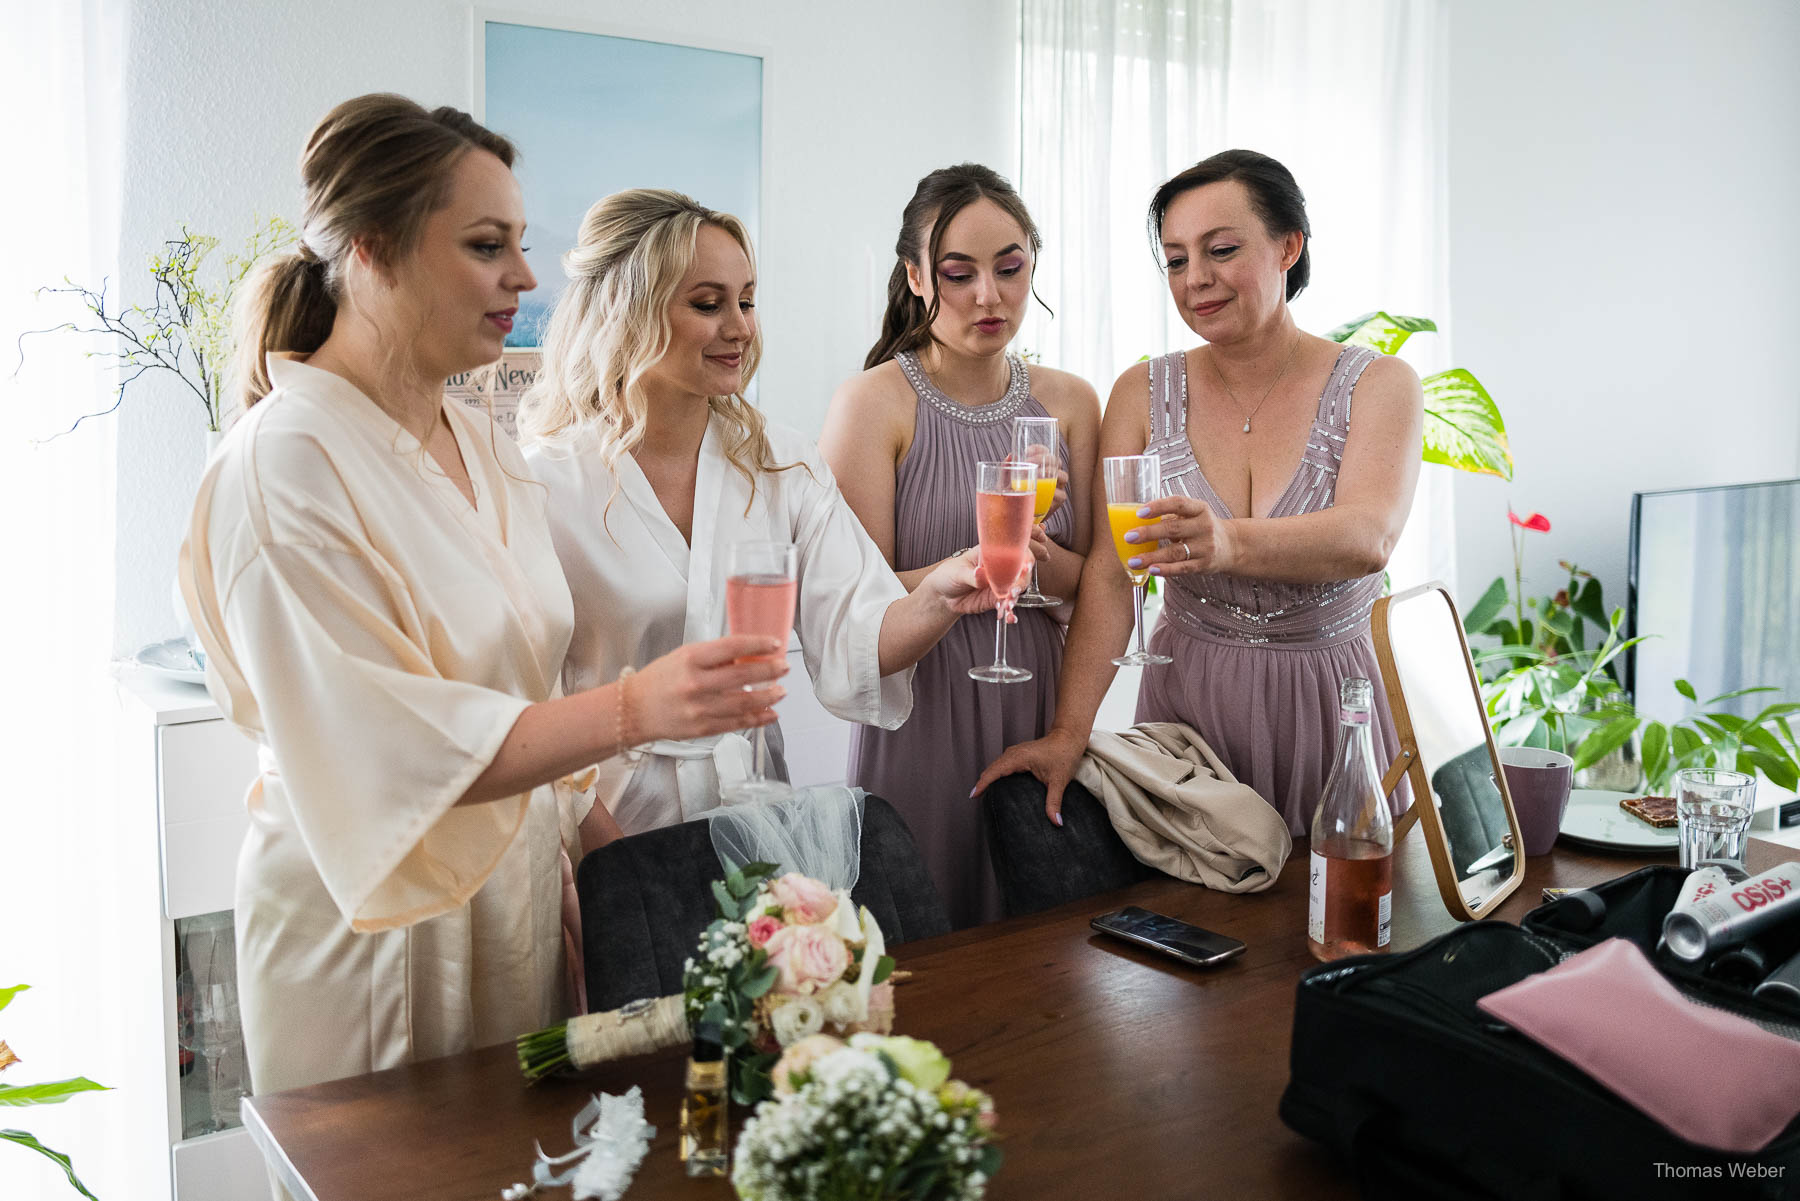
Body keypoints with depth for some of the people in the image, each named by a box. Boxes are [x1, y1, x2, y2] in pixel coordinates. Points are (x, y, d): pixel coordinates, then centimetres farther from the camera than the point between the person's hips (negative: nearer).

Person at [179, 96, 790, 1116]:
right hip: (373, 926, -7)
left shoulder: (482, 442, 6)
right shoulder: (285, 463, -19)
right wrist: (631, 709, -31)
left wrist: (583, 835, 9)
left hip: (520, 895, 7)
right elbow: (379, 750, -25)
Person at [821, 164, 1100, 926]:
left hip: (1038, 705, 4)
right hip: (921, 715, -4)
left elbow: (1099, 586, 5)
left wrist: (1037, 556, -16)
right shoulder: (873, 402, -8)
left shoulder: (1069, 401, 7)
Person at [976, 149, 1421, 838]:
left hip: (1331, 704, -1)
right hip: (1185, 701, 1)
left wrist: (1228, 542, -43)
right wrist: (1069, 733, -20)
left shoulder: (1379, 385, -4)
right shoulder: (1144, 394, 1)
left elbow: (1369, 536, -23)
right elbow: (1110, 574, -7)